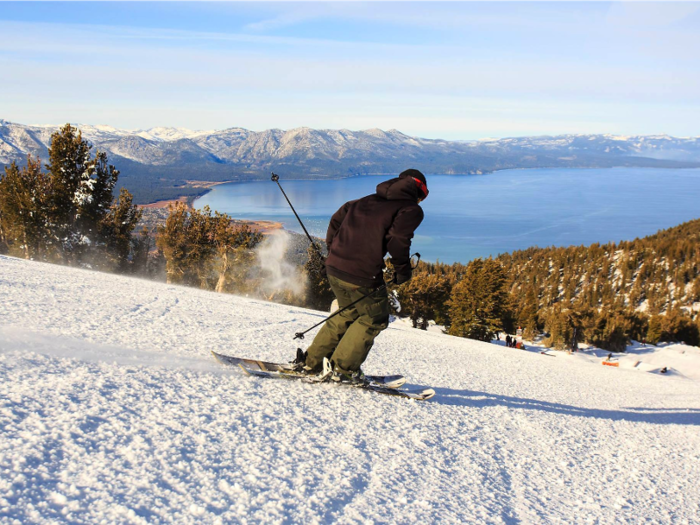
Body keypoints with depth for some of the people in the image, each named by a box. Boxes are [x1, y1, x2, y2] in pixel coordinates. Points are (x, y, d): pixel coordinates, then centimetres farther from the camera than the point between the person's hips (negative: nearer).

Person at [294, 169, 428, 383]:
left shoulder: (368, 200, 23)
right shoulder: (412, 209, 3)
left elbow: (337, 218, 21)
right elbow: (397, 239, -13)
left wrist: (333, 249, 27)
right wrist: (403, 270, 0)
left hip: (334, 267, 7)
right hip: (363, 275, -7)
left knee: (348, 312, 26)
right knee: (374, 319, 14)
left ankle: (312, 360, 27)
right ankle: (343, 368, 12)